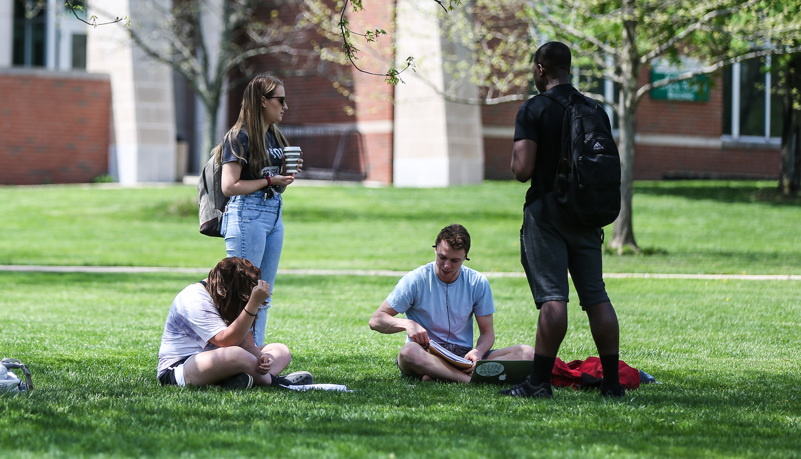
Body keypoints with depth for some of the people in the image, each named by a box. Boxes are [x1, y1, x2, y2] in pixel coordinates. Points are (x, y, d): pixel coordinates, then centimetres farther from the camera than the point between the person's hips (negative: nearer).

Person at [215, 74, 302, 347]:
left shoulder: (275, 137, 17)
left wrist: (287, 174, 4)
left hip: (274, 216, 9)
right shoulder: (240, 137, -8)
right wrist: (270, 181, -13)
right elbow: (229, 186, -15)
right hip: (247, 215, -9)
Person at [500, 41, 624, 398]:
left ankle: (539, 382, -9)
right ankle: (612, 382, 7)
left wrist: (515, 160, 6)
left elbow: (522, 169, -14)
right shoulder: (595, 112, 9)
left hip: (547, 211, -5)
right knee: (596, 297, 7)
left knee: (553, 298, -9)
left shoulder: (534, 110, -8)